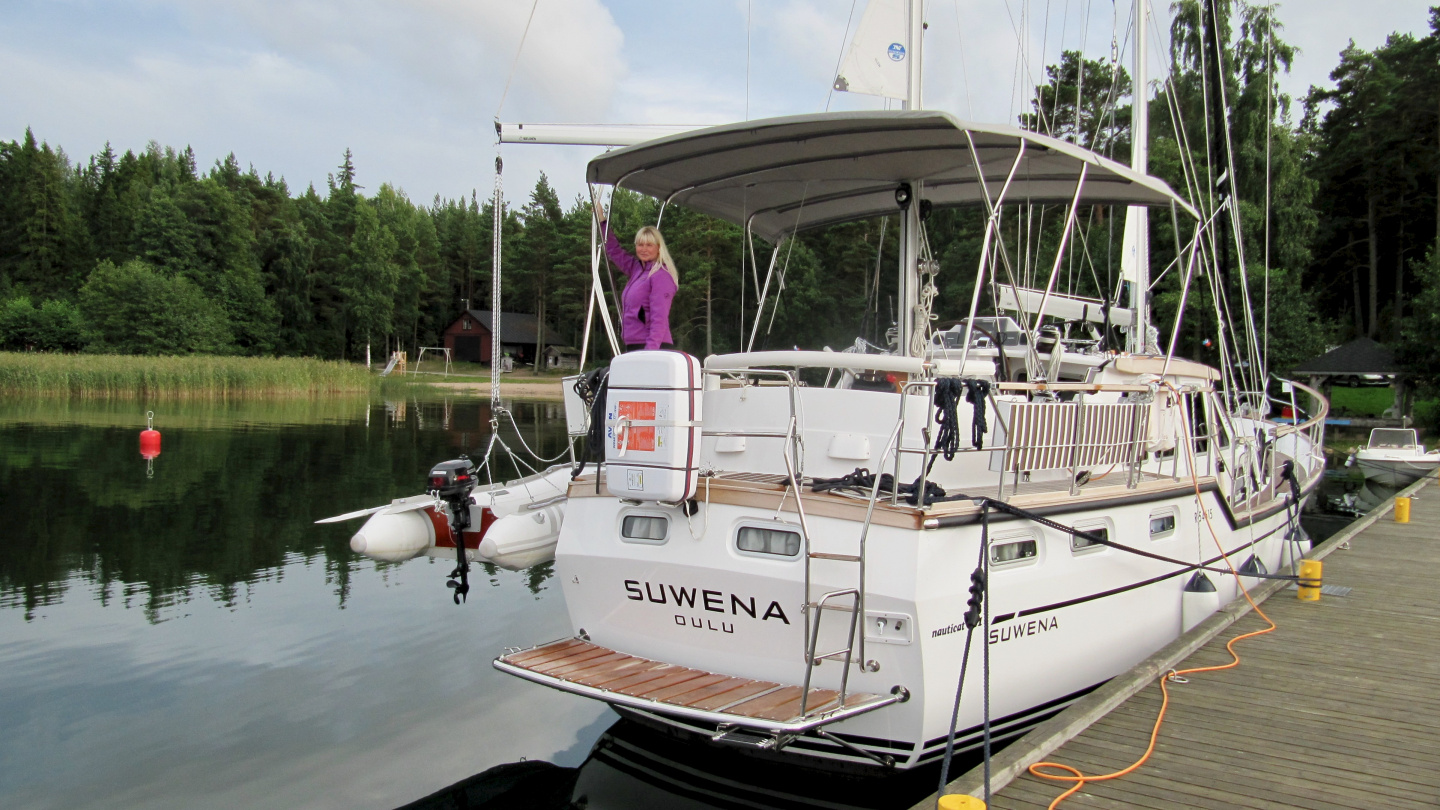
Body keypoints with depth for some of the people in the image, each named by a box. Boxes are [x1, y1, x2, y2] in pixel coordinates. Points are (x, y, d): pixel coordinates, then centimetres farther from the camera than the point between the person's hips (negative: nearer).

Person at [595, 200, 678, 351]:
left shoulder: (661, 275, -9)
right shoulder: (637, 269, 15)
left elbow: (659, 318, -17)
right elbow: (614, 251, 32)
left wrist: (650, 352, -25)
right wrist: (601, 220, 33)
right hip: (633, 347, 8)